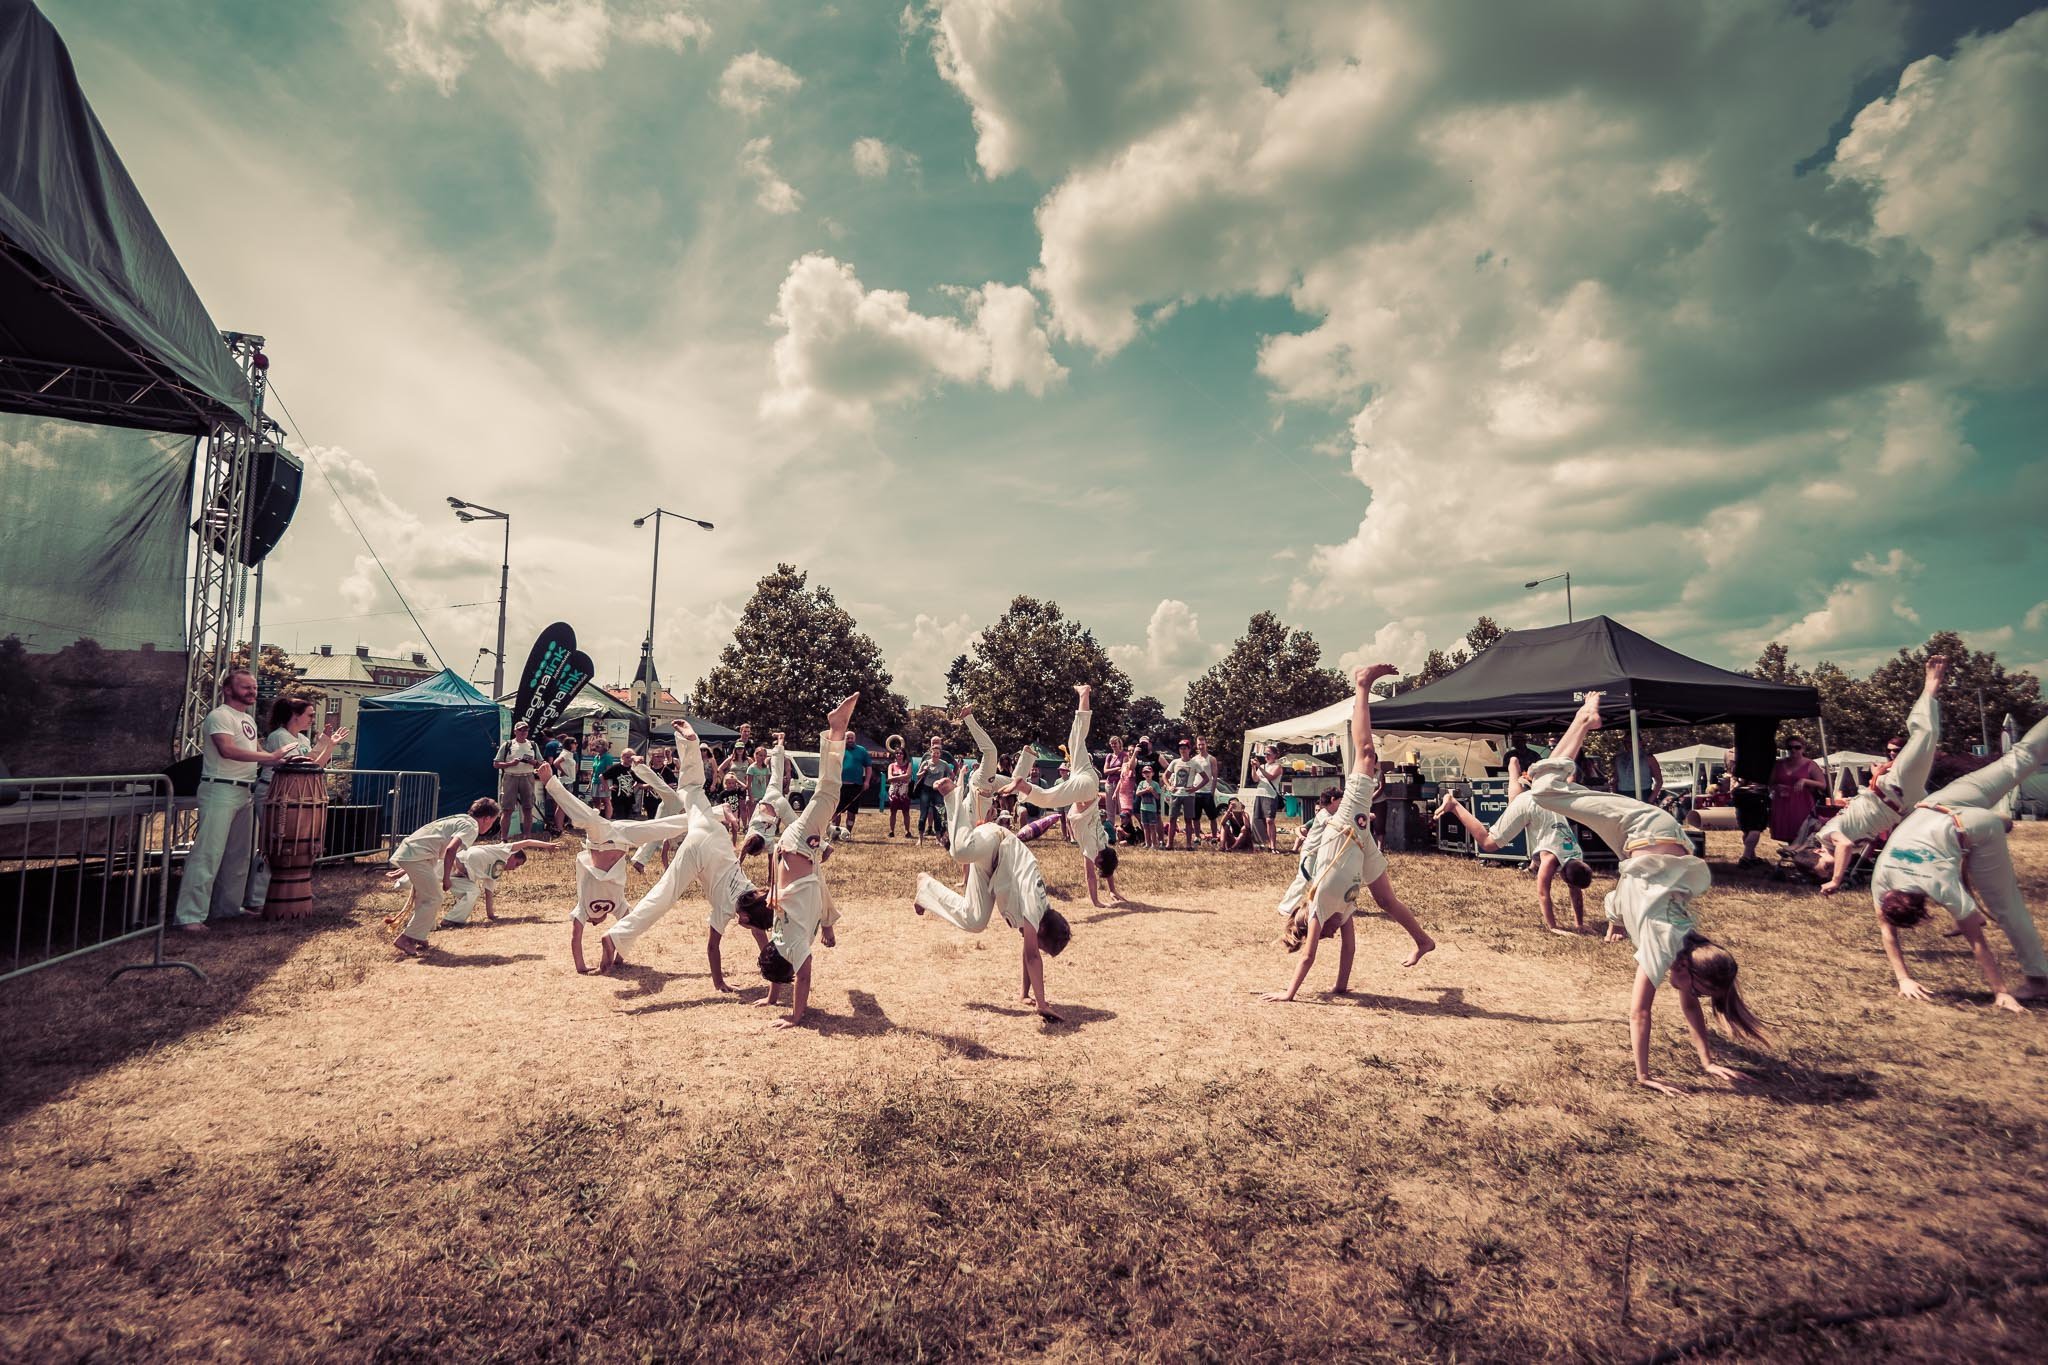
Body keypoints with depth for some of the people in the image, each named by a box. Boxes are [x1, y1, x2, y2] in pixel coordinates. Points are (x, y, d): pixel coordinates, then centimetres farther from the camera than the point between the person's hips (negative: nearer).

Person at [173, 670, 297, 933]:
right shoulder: (219, 716, -10)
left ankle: (228, 907, 25)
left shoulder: (249, 720, 18)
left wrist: (282, 760, 9)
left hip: (244, 793, 9)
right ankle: (190, 916, -9)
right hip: (221, 791, -9)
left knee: (238, 856, 15)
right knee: (208, 854, -11)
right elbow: (227, 750, -24)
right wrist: (270, 756, -24)